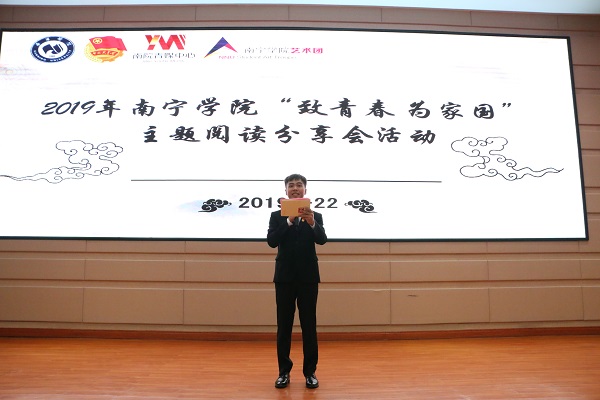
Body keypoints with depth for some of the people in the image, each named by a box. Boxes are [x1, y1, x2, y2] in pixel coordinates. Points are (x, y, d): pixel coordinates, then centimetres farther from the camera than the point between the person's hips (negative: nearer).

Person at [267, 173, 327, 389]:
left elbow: (322, 240, -13)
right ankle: (284, 371, 22)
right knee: (284, 325, 8)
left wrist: (311, 223, -32)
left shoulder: (315, 216, 3)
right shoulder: (277, 216, 3)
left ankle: (310, 371, 21)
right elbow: (271, 241, -12)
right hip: (285, 277, 0)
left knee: (309, 325, 7)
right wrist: (289, 221, -23)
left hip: (308, 277, 0)